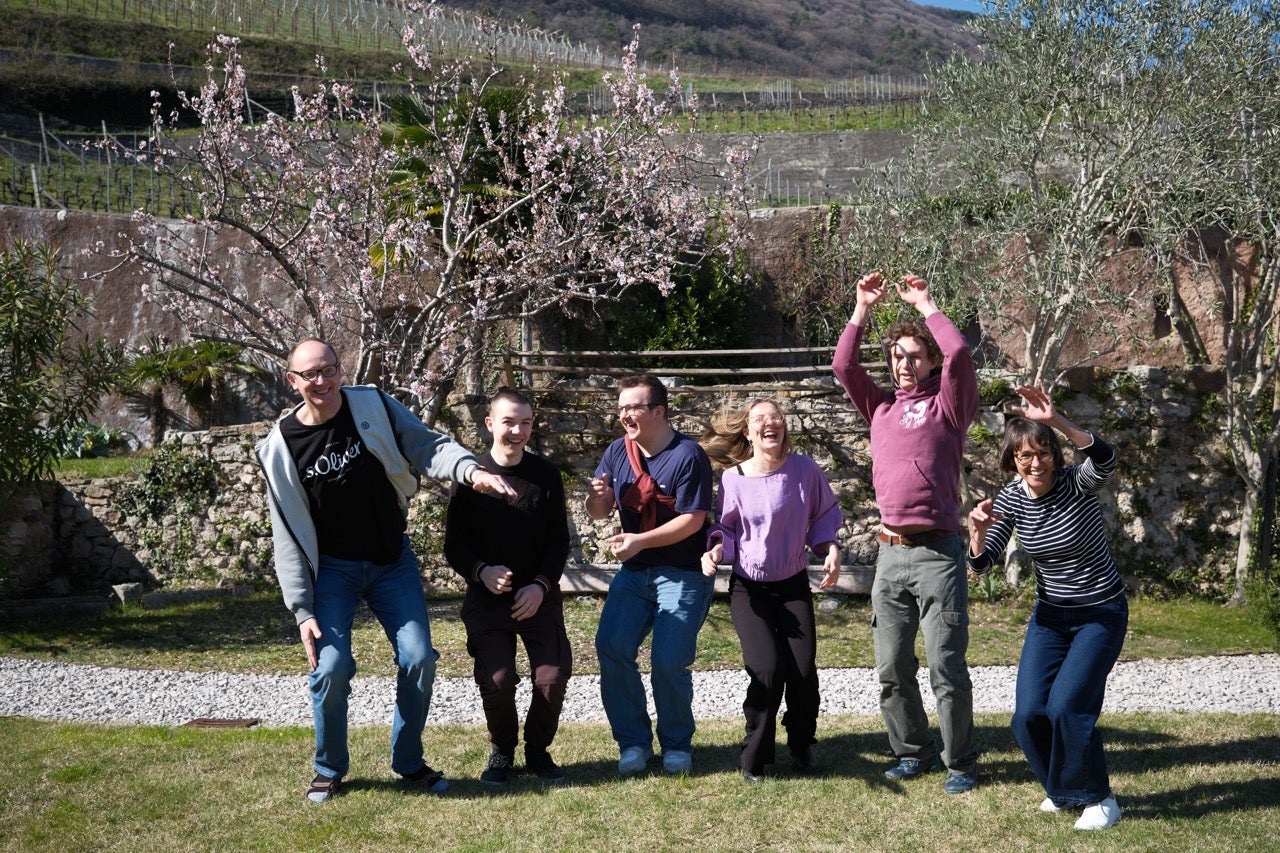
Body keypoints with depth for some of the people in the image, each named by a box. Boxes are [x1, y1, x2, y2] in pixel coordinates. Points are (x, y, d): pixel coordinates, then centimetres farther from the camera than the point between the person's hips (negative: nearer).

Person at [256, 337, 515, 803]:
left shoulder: (374, 407, -8)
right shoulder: (281, 446, -9)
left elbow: (428, 445, -13)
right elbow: (288, 536, -7)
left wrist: (470, 469, -36)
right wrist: (302, 609, -12)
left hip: (392, 560, 1)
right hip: (331, 568, -1)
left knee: (419, 659, -4)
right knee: (331, 666, -12)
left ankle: (408, 761, 18)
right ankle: (330, 768, 13)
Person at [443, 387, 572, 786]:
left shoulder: (546, 474, 1)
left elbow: (559, 540, 4)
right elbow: (454, 545, 0)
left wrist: (541, 585, -10)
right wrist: (481, 571, -19)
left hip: (540, 596, 2)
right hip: (487, 597, -1)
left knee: (553, 677, -10)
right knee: (496, 680, -16)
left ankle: (538, 750, 18)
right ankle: (501, 752, 13)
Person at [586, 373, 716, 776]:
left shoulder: (688, 455, -12)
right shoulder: (618, 452, 5)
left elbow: (693, 519, -16)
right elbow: (599, 512, 10)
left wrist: (639, 541, -24)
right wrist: (597, 498, -14)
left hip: (684, 574, -5)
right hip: (634, 572, 5)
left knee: (668, 661, -13)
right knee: (611, 647, -11)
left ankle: (677, 744, 10)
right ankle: (633, 741, 4)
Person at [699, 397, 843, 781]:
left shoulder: (804, 469, -8)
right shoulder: (733, 479, -10)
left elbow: (824, 516, 6)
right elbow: (725, 526, 4)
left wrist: (830, 550, -9)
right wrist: (717, 548, -15)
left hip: (794, 586, 1)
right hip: (748, 588, -1)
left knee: (803, 670, -8)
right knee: (767, 670, -15)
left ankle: (801, 746, 21)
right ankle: (755, 757, 7)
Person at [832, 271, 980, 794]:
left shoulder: (947, 405, 4)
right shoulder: (881, 407, 16)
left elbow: (959, 354, -12)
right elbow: (843, 366, 8)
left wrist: (924, 305, 0)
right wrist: (863, 308, 7)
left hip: (937, 551, -5)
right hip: (890, 553, 5)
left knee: (946, 667, -3)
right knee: (892, 670, 9)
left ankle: (961, 763, 10)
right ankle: (913, 753, 24)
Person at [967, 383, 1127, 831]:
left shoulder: (1077, 484, -18)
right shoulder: (1010, 500, -6)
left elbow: (1105, 459, -42)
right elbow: (982, 564, -8)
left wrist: (1057, 421, -53)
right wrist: (979, 530, -29)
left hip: (1101, 615, -5)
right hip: (1050, 616, 5)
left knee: (1066, 707, -19)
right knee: (1028, 715, -2)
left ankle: (1099, 799, 3)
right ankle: (1063, 789, 25)